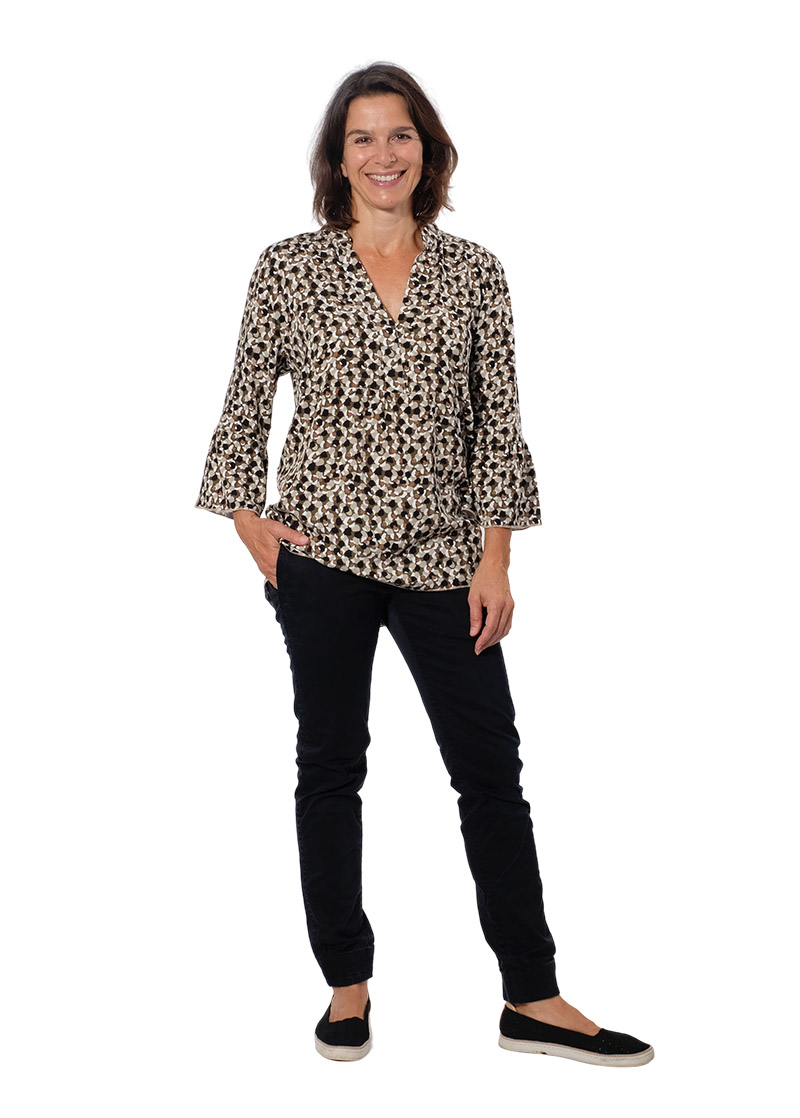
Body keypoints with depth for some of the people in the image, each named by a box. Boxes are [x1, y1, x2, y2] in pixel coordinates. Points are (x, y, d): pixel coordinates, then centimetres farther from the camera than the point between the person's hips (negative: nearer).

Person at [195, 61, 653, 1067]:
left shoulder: (475, 273, 5)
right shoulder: (288, 268, 2)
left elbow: (497, 422, 3)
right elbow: (245, 403, 9)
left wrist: (495, 559, -2)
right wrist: (245, 515, 1)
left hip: (440, 555, 1)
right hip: (321, 548, -1)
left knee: (492, 769, 2)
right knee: (330, 764, 7)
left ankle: (533, 999, 13)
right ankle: (347, 985, 22)